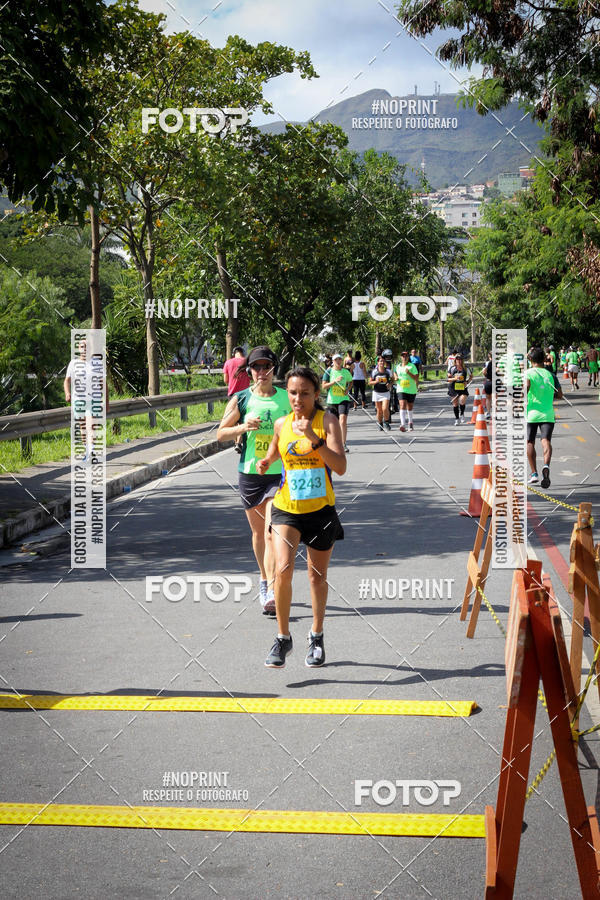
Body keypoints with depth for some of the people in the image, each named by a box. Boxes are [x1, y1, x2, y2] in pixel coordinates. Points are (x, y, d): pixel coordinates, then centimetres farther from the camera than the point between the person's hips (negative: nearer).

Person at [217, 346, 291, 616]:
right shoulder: (241, 399, 2)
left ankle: (271, 593, -16)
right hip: (249, 473, 2)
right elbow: (220, 433, 4)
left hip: (280, 474, -2)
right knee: (258, 532, 14)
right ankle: (264, 580, 33)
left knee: (272, 533, -13)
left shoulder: (287, 399, 1)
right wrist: (243, 427, -13)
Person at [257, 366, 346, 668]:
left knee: (317, 575, 12)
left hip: (321, 509, -1)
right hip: (286, 508, 1)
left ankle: (316, 637, 33)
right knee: (283, 569, -18)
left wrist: (313, 438, -28)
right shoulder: (282, 424, 2)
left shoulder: (327, 421, -9)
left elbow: (340, 467, -19)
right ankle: (283, 638, -1)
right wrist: (265, 462, 1)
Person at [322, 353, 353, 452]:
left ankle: (344, 444, -19)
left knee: (343, 421, -20)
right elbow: (324, 386, -6)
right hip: (332, 400, 0)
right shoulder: (328, 372, 0)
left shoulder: (346, 372, 5)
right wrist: (335, 381, -19)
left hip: (343, 400, 0)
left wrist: (348, 389, 4)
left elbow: (350, 381, 24)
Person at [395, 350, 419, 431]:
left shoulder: (412, 366, -4)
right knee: (402, 405, -16)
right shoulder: (398, 366, 9)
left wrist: (409, 373, -23)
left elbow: (416, 378, -9)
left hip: (411, 390, -1)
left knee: (410, 407, 11)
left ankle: (410, 422, 33)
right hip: (401, 390, 1)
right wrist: (396, 378, 3)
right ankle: (403, 424, -25)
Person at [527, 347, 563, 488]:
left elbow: (526, 387, -21)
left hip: (531, 413, -2)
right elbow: (560, 395, 9)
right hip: (548, 413, 2)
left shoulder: (528, 373, -2)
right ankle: (546, 465, -36)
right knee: (546, 440, -9)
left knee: (530, 443, 11)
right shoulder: (550, 375, 10)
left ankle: (534, 473, 8)